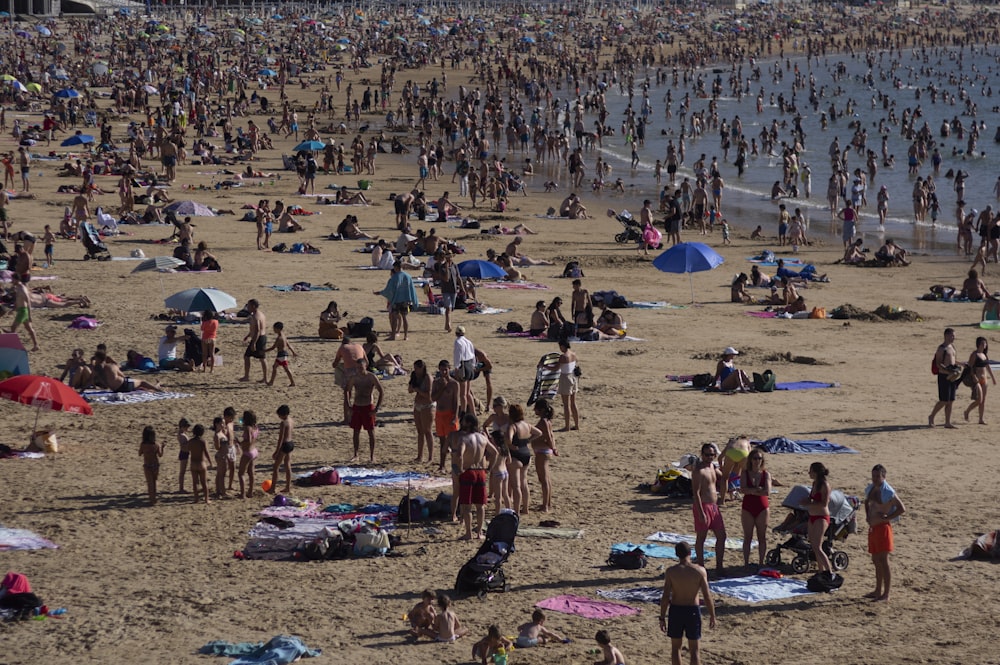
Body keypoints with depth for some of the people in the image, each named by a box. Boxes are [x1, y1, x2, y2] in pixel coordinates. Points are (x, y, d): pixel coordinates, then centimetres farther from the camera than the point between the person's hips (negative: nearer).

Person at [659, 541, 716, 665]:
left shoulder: (671, 571, -9)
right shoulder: (700, 571, -9)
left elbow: (665, 597, -9)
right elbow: (707, 596, -8)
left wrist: (662, 618, -2)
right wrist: (712, 615, 3)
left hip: (676, 610, 1)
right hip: (693, 611, -1)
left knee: (675, 647, 16)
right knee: (695, 650, 7)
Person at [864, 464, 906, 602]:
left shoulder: (888, 492, -15)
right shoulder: (870, 488, 10)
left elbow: (902, 509, -18)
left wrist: (885, 518, -18)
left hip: (883, 527, -9)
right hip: (872, 527, 9)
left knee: (883, 561, -9)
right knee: (876, 561, 16)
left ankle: (886, 595, -9)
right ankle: (878, 591, 26)